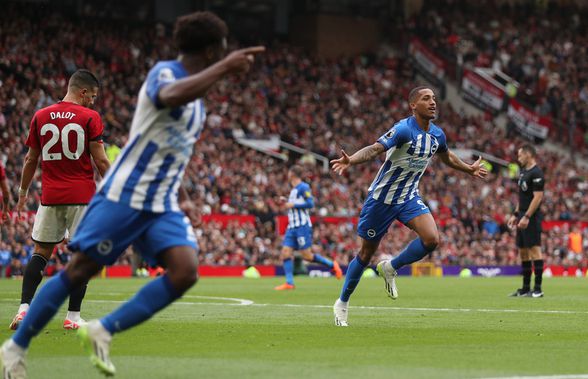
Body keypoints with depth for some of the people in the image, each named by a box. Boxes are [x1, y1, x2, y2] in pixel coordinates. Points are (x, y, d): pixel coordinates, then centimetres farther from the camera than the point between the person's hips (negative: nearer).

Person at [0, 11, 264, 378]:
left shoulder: (195, 93, 15)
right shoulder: (164, 72, -12)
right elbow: (170, 96, -40)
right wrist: (225, 67, -40)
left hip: (162, 205, 8)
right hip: (123, 195, -8)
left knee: (185, 272, -15)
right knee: (78, 272, -2)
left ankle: (102, 331, -8)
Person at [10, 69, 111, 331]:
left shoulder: (40, 117, 6)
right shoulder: (89, 118, -5)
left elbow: (31, 159, 11)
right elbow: (100, 161, -6)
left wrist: (23, 192, 22)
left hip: (50, 196, 3)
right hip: (82, 196, -3)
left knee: (41, 252, 9)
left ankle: (24, 308, -4)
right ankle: (73, 316, 2)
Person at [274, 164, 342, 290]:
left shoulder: (303, 187, -9)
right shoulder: (294, 190, 19)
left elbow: (310, 203, -18)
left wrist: (293, 205, -15)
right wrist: (286, 202, 16)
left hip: (303, 226, -9)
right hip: (292, 227, 9)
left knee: (307, 256, -9)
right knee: (285, 253, -5)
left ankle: (332, 265, 8)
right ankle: (289, 283, -8)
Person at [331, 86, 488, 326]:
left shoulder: (437, 135, -1)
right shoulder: (403, 129, -23)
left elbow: (447, 157, 23)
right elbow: (375, 149, -36)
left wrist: (470, 169, 35)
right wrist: (350, 161, -53)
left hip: (409, 198, 5)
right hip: (382, 198, -5)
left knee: (431, 238, -20)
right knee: (366, 253, 4)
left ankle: (391, 268, 5)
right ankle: (342, 303, 24)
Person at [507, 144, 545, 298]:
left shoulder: (536, 173, -13)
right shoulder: (523, 172, 16)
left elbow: (538, 197, -19)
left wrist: (526, 217, -22)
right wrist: (516, 214, 20)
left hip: (532, 218, -10)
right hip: (523, 217, 10)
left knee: (534, 250, -9)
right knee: (523, 252, 10)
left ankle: (537, 289, -8)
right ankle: (525, 288, 14)